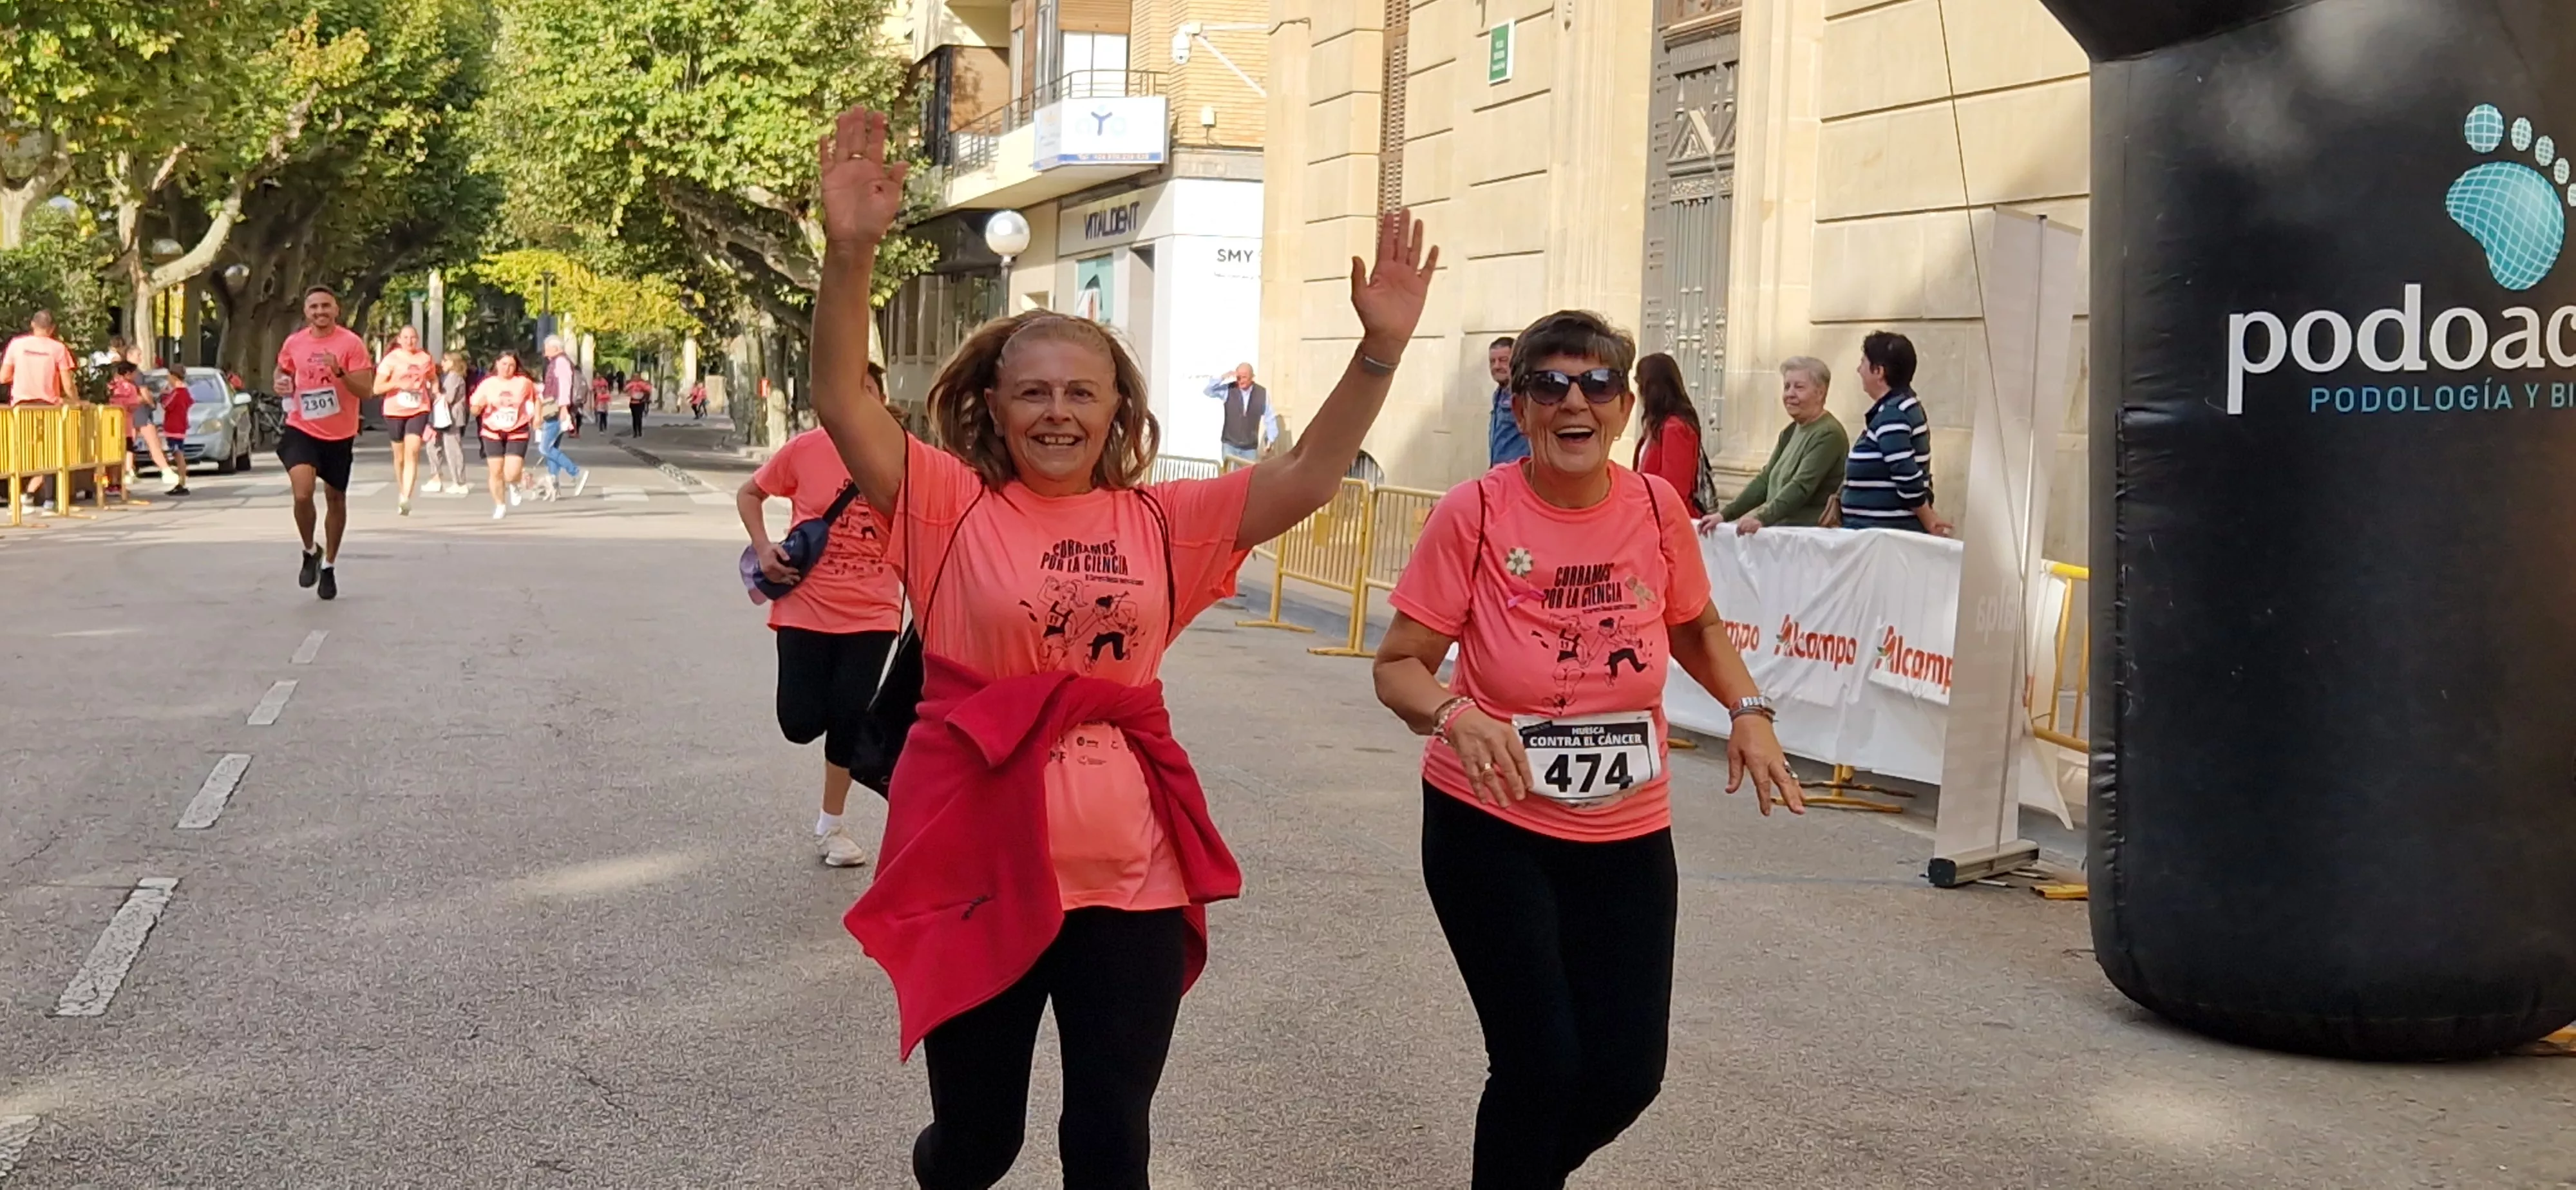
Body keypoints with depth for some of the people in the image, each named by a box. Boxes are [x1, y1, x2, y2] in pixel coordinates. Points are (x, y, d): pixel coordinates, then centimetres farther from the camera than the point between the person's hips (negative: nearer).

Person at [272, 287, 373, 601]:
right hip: (302, 430, 1)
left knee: (336, 499, 12)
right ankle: (310, 551, 6)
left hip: (340, 435, -1)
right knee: (302, 493, -20)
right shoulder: (294, 343, 1)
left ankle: (328, 565, 31)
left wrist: (340, 372, -29)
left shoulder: (351, 343, -10)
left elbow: (366, 390, -14)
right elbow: (282, 372, 20)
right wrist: (279, 384, -2)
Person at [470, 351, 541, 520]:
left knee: (511, 474, -14)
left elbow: (536, 397, 15)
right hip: (493, 432, 1)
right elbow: (475, 409, -2)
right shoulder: (488, 384, -5)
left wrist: (537, 416, 4)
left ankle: (513, 485, 24)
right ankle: (500, 506, 25)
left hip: (517, 432, -1)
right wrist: (477, 407, -25)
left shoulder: (524, 383, -5)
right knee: (495, 472, 3)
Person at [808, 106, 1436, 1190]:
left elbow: (1306, 476, 1)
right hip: (976, 867, -2)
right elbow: (844, 405, -14)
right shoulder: (951, 506, -3)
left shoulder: (1161, 522, 5)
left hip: (1129, 875, 2)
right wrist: (849, 256, -29)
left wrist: (1379, 349, -12)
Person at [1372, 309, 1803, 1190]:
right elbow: (1399, 666, -10)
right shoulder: (1475, 513, -14)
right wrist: (1456, 715, -30)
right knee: (1540, 1065, -8)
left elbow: (1696, 628, 15)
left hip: (1627, 832, 4)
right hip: (1492, 827, -4)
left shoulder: (1656, 507, -4)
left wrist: (1748, 711, -1)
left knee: (1626, 1075, 6)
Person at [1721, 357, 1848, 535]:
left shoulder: (1829, 434, -9)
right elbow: (1765, 480, 17)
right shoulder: (1790, 432, 18)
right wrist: (1724, 515, 6)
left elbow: (1802, 487, -20)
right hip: (1780, 530, 8)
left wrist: (1762, 519, -31)